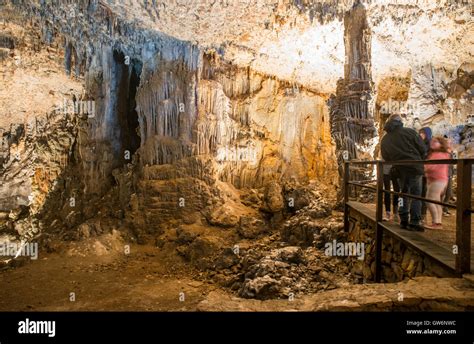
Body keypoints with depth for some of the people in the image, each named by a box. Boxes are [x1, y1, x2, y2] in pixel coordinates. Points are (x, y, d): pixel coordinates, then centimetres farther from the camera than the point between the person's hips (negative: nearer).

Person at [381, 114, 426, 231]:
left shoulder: (384, 140, 10)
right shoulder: (409, 132, -4)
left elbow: (386, 158, 12)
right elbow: (423, 149, -4)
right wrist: (419, 160, 13)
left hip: (400, 170, 4)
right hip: (415, 168, -4)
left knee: (404, 194, 16)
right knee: (416, 195, 2)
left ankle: (403, 221, 18)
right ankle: (414, 222, -2)